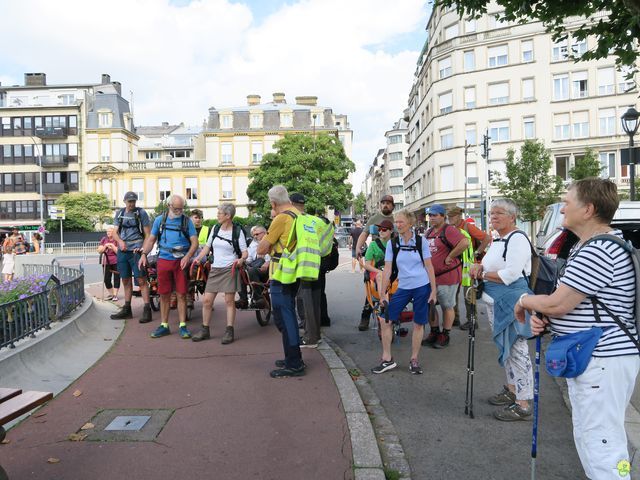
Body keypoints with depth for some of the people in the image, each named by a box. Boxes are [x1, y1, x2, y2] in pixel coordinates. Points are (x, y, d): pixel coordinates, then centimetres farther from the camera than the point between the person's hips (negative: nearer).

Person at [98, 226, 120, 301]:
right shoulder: (103, 239, 9)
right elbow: (99, 251, 7)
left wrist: (113, 246, -17)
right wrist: (105, 246, -9)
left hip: (116, 262, -4)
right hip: (106, 262, 4)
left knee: (116, 278, -1)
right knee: (106, 279, 3)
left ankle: (115, 295, 5)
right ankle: (111, 294, 17)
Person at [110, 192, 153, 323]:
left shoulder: (141, 213, -1)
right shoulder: (119, 213, 13)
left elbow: (148, 234, -3)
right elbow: (115, 232, 10)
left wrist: (143, 249, -15)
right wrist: (120, 241, -11)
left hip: (136, 251, -5)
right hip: (122, 251, 5)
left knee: (142, 280, -9)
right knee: (126, 281, 13)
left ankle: (147, 310, -7)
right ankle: (127, 310, 23)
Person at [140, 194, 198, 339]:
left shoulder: (187, 221, 2)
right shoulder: (160, 220, 8)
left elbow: (194, 242, -1)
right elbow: (151, 239, 12)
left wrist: (187, 257, -16)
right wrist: (144, 254, -3)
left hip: (181, 262, -2)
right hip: (164, 260, 2)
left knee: (181, 295, 0)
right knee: (164, 295, 7)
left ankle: (182, 326, 8)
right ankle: (164, 326, 18)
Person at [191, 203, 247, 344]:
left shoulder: (237, 231, -6)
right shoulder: (215, 229, 8)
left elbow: (245, 252, -6)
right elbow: (208, 246, 14)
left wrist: (241, 259, -27)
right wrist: (198, 258, -1)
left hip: (230, 268, -5)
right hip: (215, 269, 5)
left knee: (229, 301, -2)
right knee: (206, 300, 4)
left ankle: (229, 331, 7)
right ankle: (205, 330, 16)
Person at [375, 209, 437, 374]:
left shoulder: (421, 241, -4)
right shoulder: (392, 243, 0)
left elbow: (429, 267, -1)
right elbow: (387, 269, 0)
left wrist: (433, 290, -4)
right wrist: (382, 294, -1)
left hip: (422, 287, -2)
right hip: (403, 288, 2)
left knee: (418, 324, 6)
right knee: (386, 320, -2)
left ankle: (414, 360, 23)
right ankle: (387, 359, 12)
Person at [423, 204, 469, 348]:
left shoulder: (449, 230, -14)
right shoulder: (429, 232, 12)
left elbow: (464, 243, -29)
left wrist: (449, 257, -22)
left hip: (447, 276, -8)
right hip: (430, 275, 8)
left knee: (447, 307, 6)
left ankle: (445, 336, 18)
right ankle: (434, 333, 28)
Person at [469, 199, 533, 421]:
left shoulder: (517, 239, -14)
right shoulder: (497, 240, 15)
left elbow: (510, 275, -23)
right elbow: (492, 266, 26)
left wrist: (482, 274, -11)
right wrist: (479, 266, 4)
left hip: (511, 305, -10)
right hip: (494, 303, 10)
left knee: (517, 350, -6)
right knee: (505, 348, 20)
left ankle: (523, 404, 2)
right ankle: (511, 390, 36)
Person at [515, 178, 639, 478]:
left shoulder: (598, 252, -21)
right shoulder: (587, 246, 14)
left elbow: (557, 304, -22)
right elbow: (568, 299, 17)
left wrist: (525, 301, -3)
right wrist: (540, 316, -2)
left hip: (602, 361, -11)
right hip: (586, 358, 11)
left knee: (600, 443, -5)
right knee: (587, 438, 20)